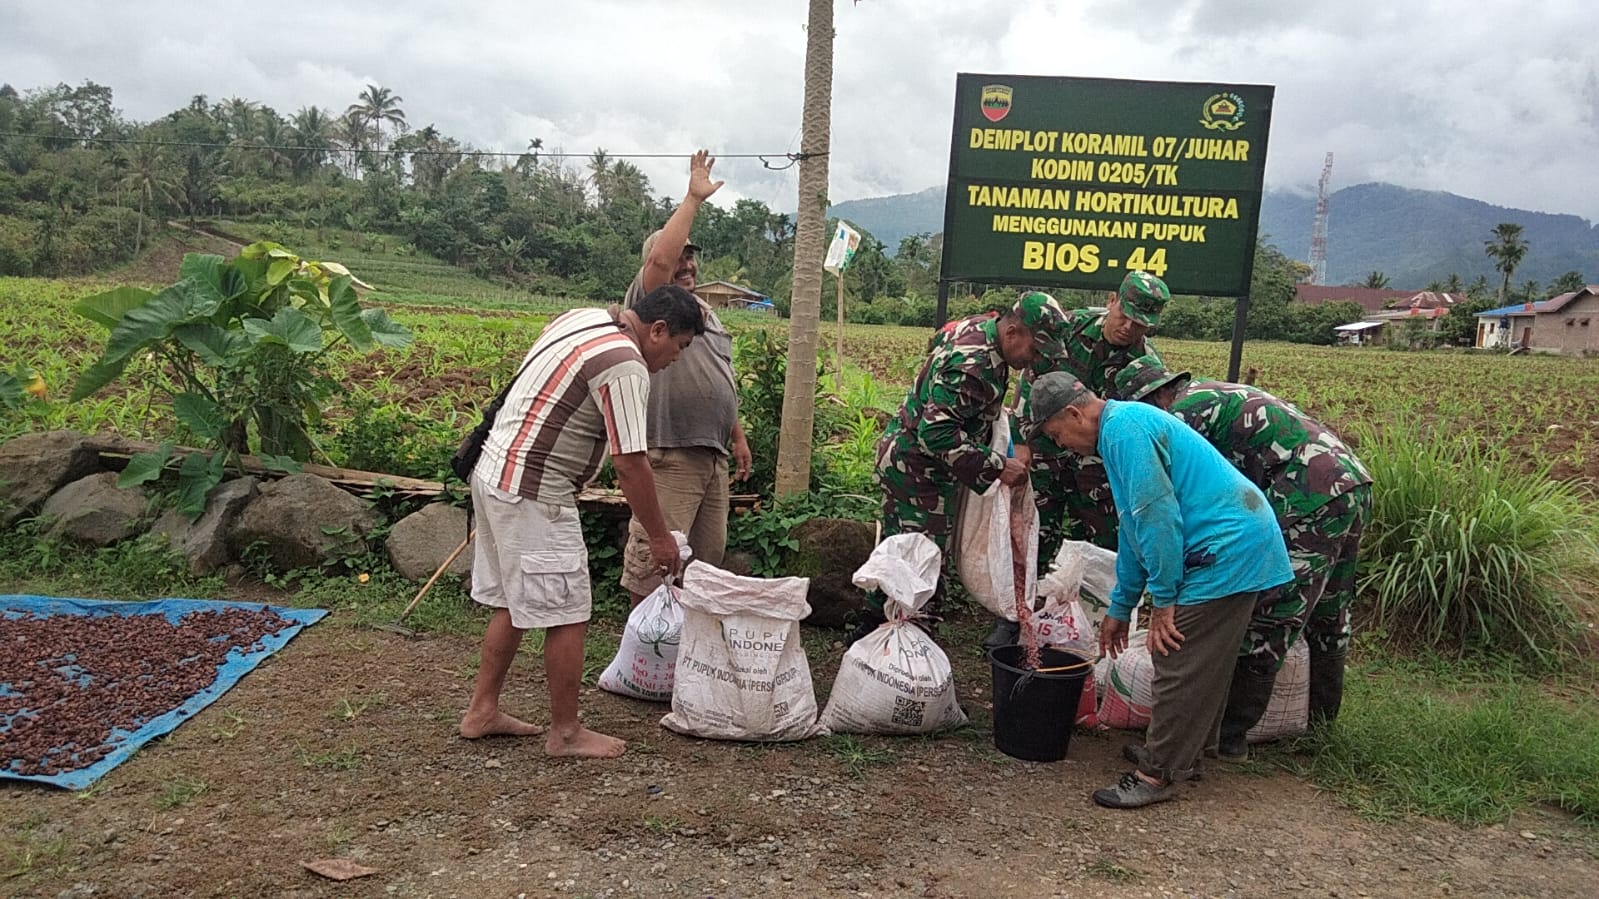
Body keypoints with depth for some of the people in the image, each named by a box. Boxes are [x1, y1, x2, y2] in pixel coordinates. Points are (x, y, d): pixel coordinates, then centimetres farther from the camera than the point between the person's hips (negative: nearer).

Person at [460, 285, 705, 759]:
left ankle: (482, 710, 28)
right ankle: (566, 733, 11)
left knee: (513, 604, 19)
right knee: (566, 615, 0)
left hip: (495, 474, 10)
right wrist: (660, 537, -10)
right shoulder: (625, 365, -19)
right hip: (534, 494, -10)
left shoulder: (583, 318, 10)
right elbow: (630, 465, -20)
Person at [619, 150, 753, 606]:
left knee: (709, 555, 14)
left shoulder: (708, 315, 23)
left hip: (714, 457, 8)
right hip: (668, 457, -8)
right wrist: (693, 199, -16)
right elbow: (660, 257, -23)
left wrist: (738, 436, 24)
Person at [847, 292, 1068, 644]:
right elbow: (937, 434, -33)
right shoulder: (973, 366, -29)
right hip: (918, 467, -10)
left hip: (903, 457, 10)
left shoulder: (981, 325, 2)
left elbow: (941, 336, 25)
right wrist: (997, 467, -30)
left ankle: (872, 627, 30)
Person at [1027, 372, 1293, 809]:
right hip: (1239, 545, 11)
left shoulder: (1124, 428, -16)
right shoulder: (1125, 427, 18)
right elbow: (1133, 528, 25)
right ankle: (1183, 750, 31)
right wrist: (1119, 608, 29)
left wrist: (1163, 600, -14)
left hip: (1228, 551, -11)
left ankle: (1157, 774, 5)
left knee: (1180, 667, -4)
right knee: (1202, 664, 19)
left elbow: (1158, 517, -21)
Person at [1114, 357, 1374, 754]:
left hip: (1311, 499, -10)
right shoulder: (1220, 394, 24)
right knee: (1328, 615, 23)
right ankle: (1321, 720, 39)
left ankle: (1229, 735, 0)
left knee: (1266, 621, -5)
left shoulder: (1185, 410, -6)